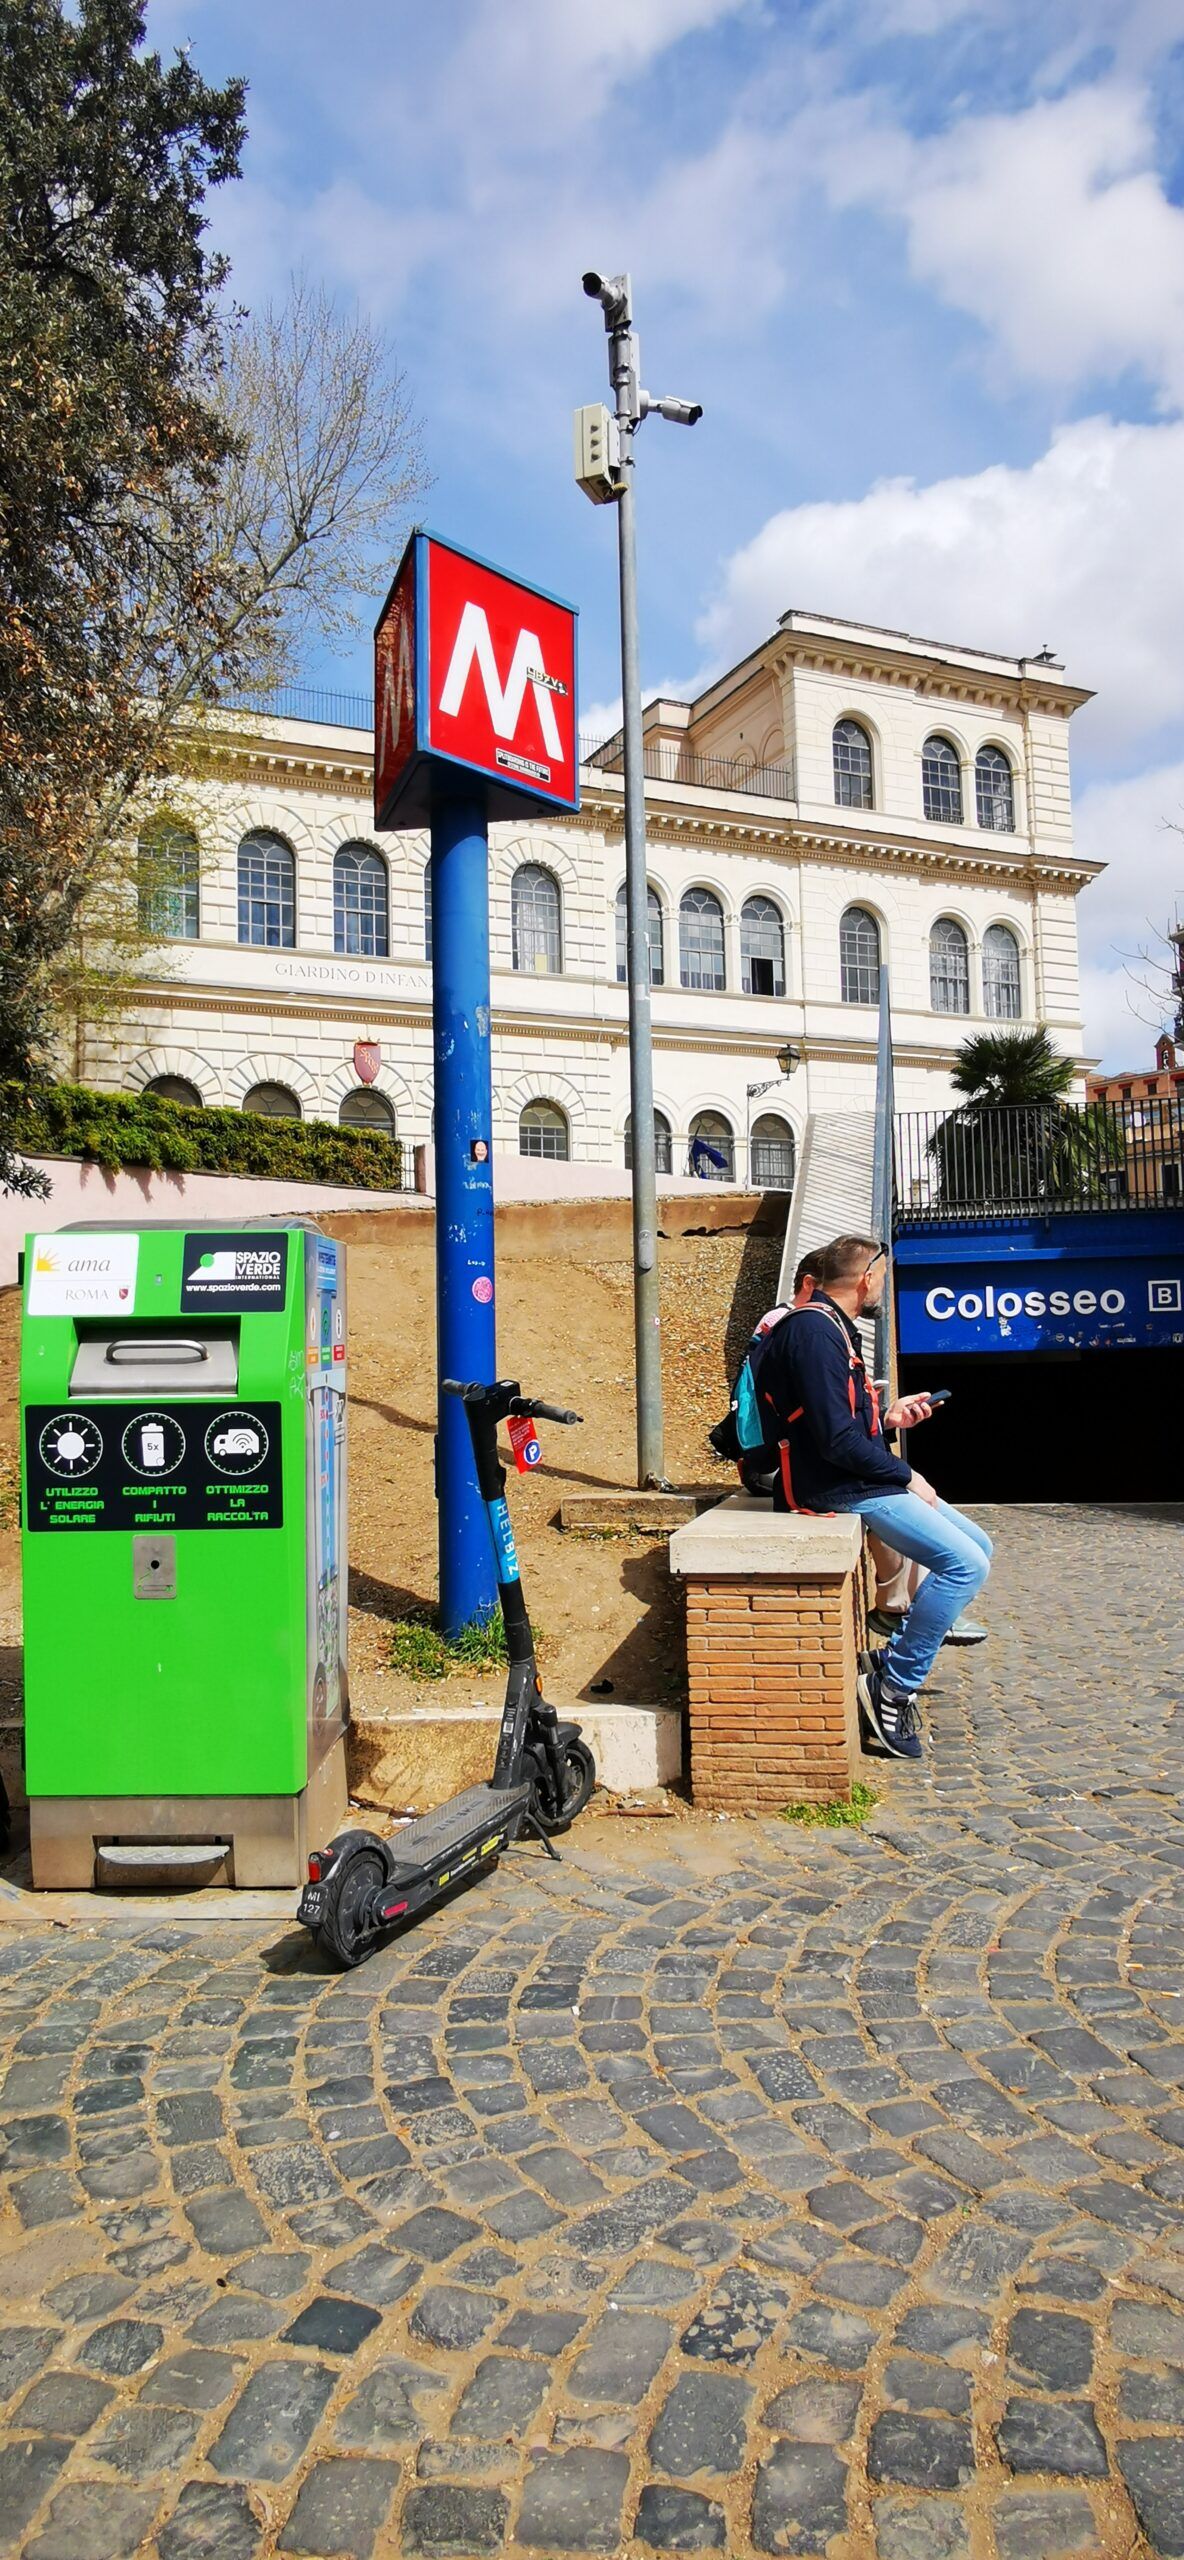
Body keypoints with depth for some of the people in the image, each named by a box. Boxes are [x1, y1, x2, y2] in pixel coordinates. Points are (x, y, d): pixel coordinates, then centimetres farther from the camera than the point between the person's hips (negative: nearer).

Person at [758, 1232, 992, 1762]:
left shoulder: (830, 1328, 16)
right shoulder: (814, 1331, -18)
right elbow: (837, 1440, -23)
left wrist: (889, 1418, 14)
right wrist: (905, 1475, -13)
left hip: (860, 1479, 11)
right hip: (838, 1488, -11)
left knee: (976, 1546, 12)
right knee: (965, 1563, -17)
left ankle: (894, 1660, 13)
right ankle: (894, 1686, -6)